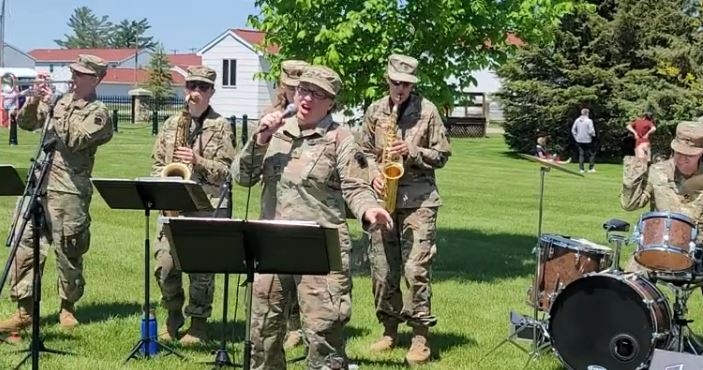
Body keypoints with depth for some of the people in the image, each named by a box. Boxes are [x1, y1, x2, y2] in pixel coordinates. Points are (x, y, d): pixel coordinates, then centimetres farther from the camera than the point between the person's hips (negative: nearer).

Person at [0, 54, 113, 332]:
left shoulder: (98, 113, -3)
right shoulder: (61, 101, 15)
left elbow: (74, 140, -18)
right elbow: (25, 123, 16)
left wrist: (54, 110, -14)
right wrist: (35, 101, -1)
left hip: (69, 191, -6)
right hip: (39, 184, 6)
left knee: (68, 252, 2)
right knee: (25, 243, 0)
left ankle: (68, 307, 19)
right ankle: (24, 310, 2)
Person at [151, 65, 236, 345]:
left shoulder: (221, 126, 2)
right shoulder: (171, 124, 13)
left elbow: (224, 170, -2)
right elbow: (157, 162, 15)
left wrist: (198, 161, -17)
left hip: (206, 207, -3)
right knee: (165, 264, -1)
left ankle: (198, 323, 12)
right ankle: (173, 315, 20)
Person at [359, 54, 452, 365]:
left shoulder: (427, 111, -1)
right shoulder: (374, 111, 8)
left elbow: (441, 155, 0)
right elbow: (365, 151, 14)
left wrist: (411, 151, -15)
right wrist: (374, 175, -5)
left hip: (418, 200, -4)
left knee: (416, 269, -9)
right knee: (381, 268, 7)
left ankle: (420, 336, -1)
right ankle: (389, 329, 22)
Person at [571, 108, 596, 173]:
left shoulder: (577, 120, 3)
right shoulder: (589, 121, -13)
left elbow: (573, 130, 7)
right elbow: (591, 131, -16)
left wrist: (576, 137, 14)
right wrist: (593, 134, 4)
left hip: (579, 140, 5)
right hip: (587, 140, -5)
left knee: (581, 154, 11)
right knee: (592, 154, 9)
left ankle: (581, 169, 6)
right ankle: (591, 168, 7)